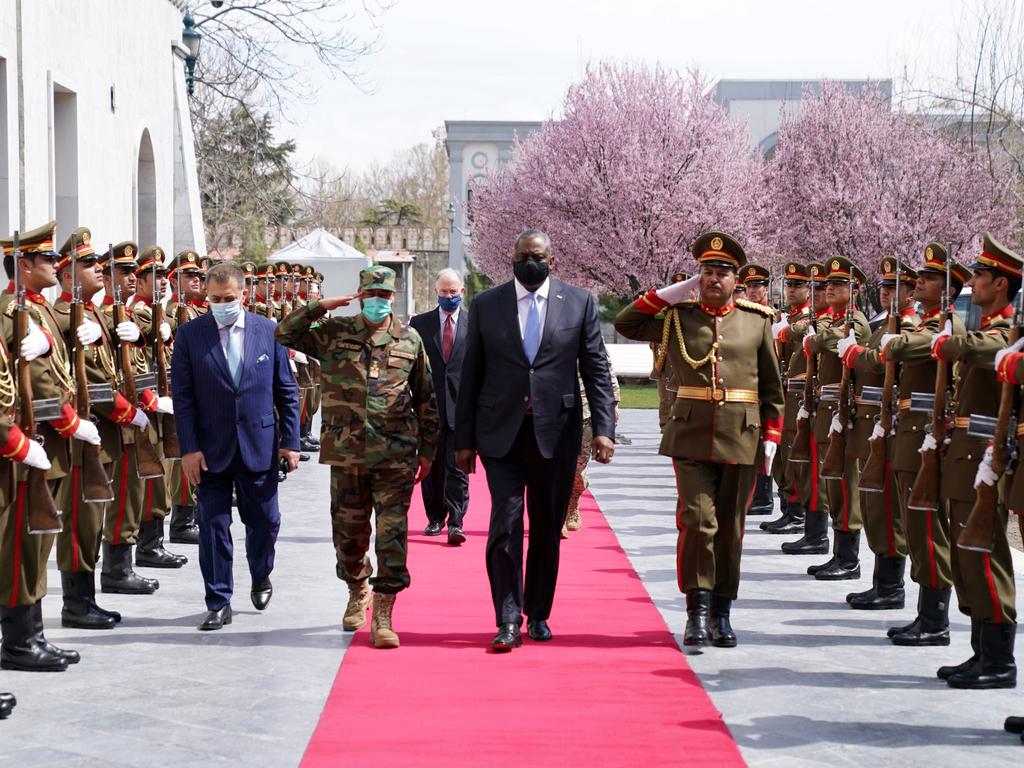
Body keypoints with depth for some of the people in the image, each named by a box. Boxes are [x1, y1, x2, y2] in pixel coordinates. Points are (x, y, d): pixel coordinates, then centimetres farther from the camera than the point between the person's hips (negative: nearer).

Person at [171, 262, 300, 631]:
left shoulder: (268, 331, 1)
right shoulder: (190, 334, -2)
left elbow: (286, 390, 5)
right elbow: (182, 395, -3)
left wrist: (290, 440, 0)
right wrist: (189, 448, -9)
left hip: (259, 445, 1)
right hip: (211, 449, -1)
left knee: (265, 521, 11)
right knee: (213, 527, 2)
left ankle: (261, 579, 39)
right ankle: (218, 603, 11)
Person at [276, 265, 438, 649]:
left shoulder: (409, 339, 7)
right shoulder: (334, 333, 6)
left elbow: (425, 398, 11)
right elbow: (283, 334, 0)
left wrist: (427, 449, 10)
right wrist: (320, 307, -8)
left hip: (395, 454, -1)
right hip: (346, 451, 1)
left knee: (392, 534, -6)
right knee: (349, 530, 11)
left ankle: (382, 616, -4)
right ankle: (357, 592, 37)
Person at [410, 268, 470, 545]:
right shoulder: (420, 323, 8)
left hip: (462, 406, -2)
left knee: (457, 468, -5)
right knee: (432, 466, 10)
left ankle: (455, 523, -5)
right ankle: (435, 518, 22)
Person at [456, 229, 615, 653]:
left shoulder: (579, 303, 5)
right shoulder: (486, 305, 5)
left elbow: (596, 369, 3)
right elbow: (471, 375, 7)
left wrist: (604, 428, -7)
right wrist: (464, 439, 5)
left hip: (556, 432, 1)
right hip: (501, 432, 0)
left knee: (548, 527, 8)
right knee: (505, 524, -9)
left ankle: (538, 614, 22)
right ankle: (508, 621, -5)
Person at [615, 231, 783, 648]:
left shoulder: (758, 320, 7)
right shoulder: (678, 317, 6)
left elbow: (772, 386, 10)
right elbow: (625, 324, 4)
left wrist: (771, 437, 4)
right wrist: (668, 294, 0)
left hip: (742, 439, 1)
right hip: (692, 436, -1)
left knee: (730, 528, 7)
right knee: (697, 521, -11)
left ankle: (721, 614, 16)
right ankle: (697, 610, -5)